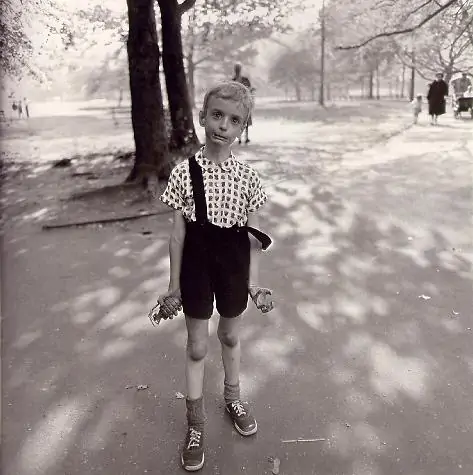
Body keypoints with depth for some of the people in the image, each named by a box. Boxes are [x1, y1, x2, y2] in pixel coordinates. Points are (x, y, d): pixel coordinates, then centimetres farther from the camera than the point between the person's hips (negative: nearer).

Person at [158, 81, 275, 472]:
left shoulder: (247, 176, -7)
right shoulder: (184, 172, -10)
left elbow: (253, 235, -1)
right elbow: (178, 233, -6)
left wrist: (253, 282, -2)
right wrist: (173, 286, -3)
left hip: (233, 269, 1)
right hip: (197, 269, -1)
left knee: (231, 337, 21)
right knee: (197, 346, 11)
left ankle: (233, 398, 47)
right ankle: (196, 423, 30)